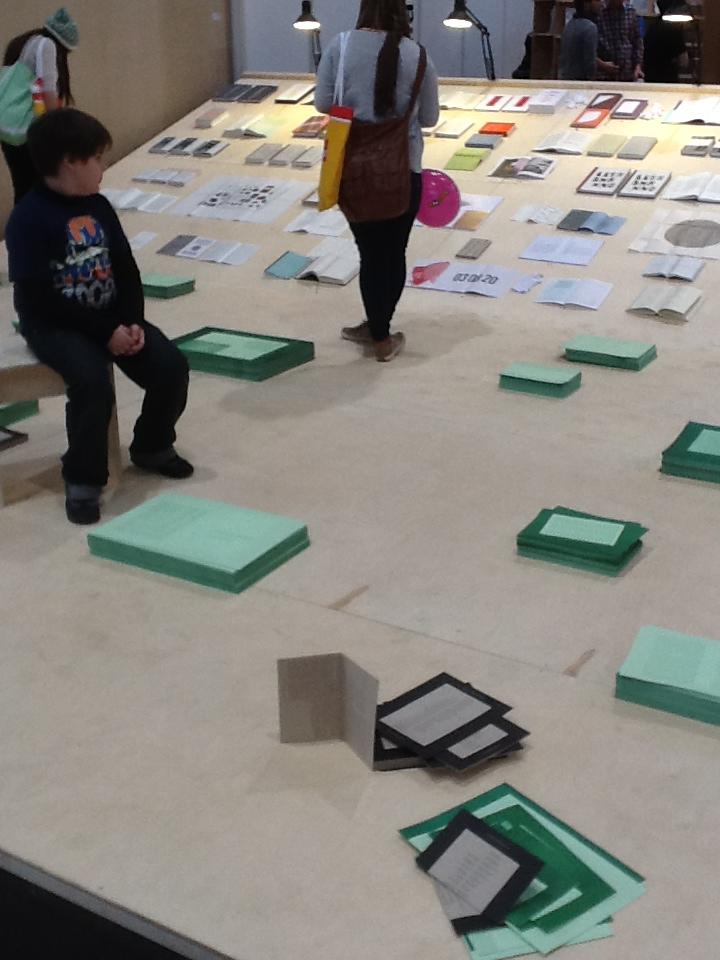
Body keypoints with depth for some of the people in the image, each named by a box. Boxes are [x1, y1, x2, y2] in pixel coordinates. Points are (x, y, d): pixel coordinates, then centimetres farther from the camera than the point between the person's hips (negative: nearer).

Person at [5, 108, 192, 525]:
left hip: (111, 316, 7)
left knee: (171, 366, -10)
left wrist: (132, 322, -11)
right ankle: (83, 480, -14)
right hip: (54, 326, -6)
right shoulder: (29, 219, -16)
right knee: (93, 382, -33)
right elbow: (41, 298, -21)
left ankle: (152, 445, 16)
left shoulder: (99, 207, 6)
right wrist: (106, 332, -22)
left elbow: (126, 270, 7)